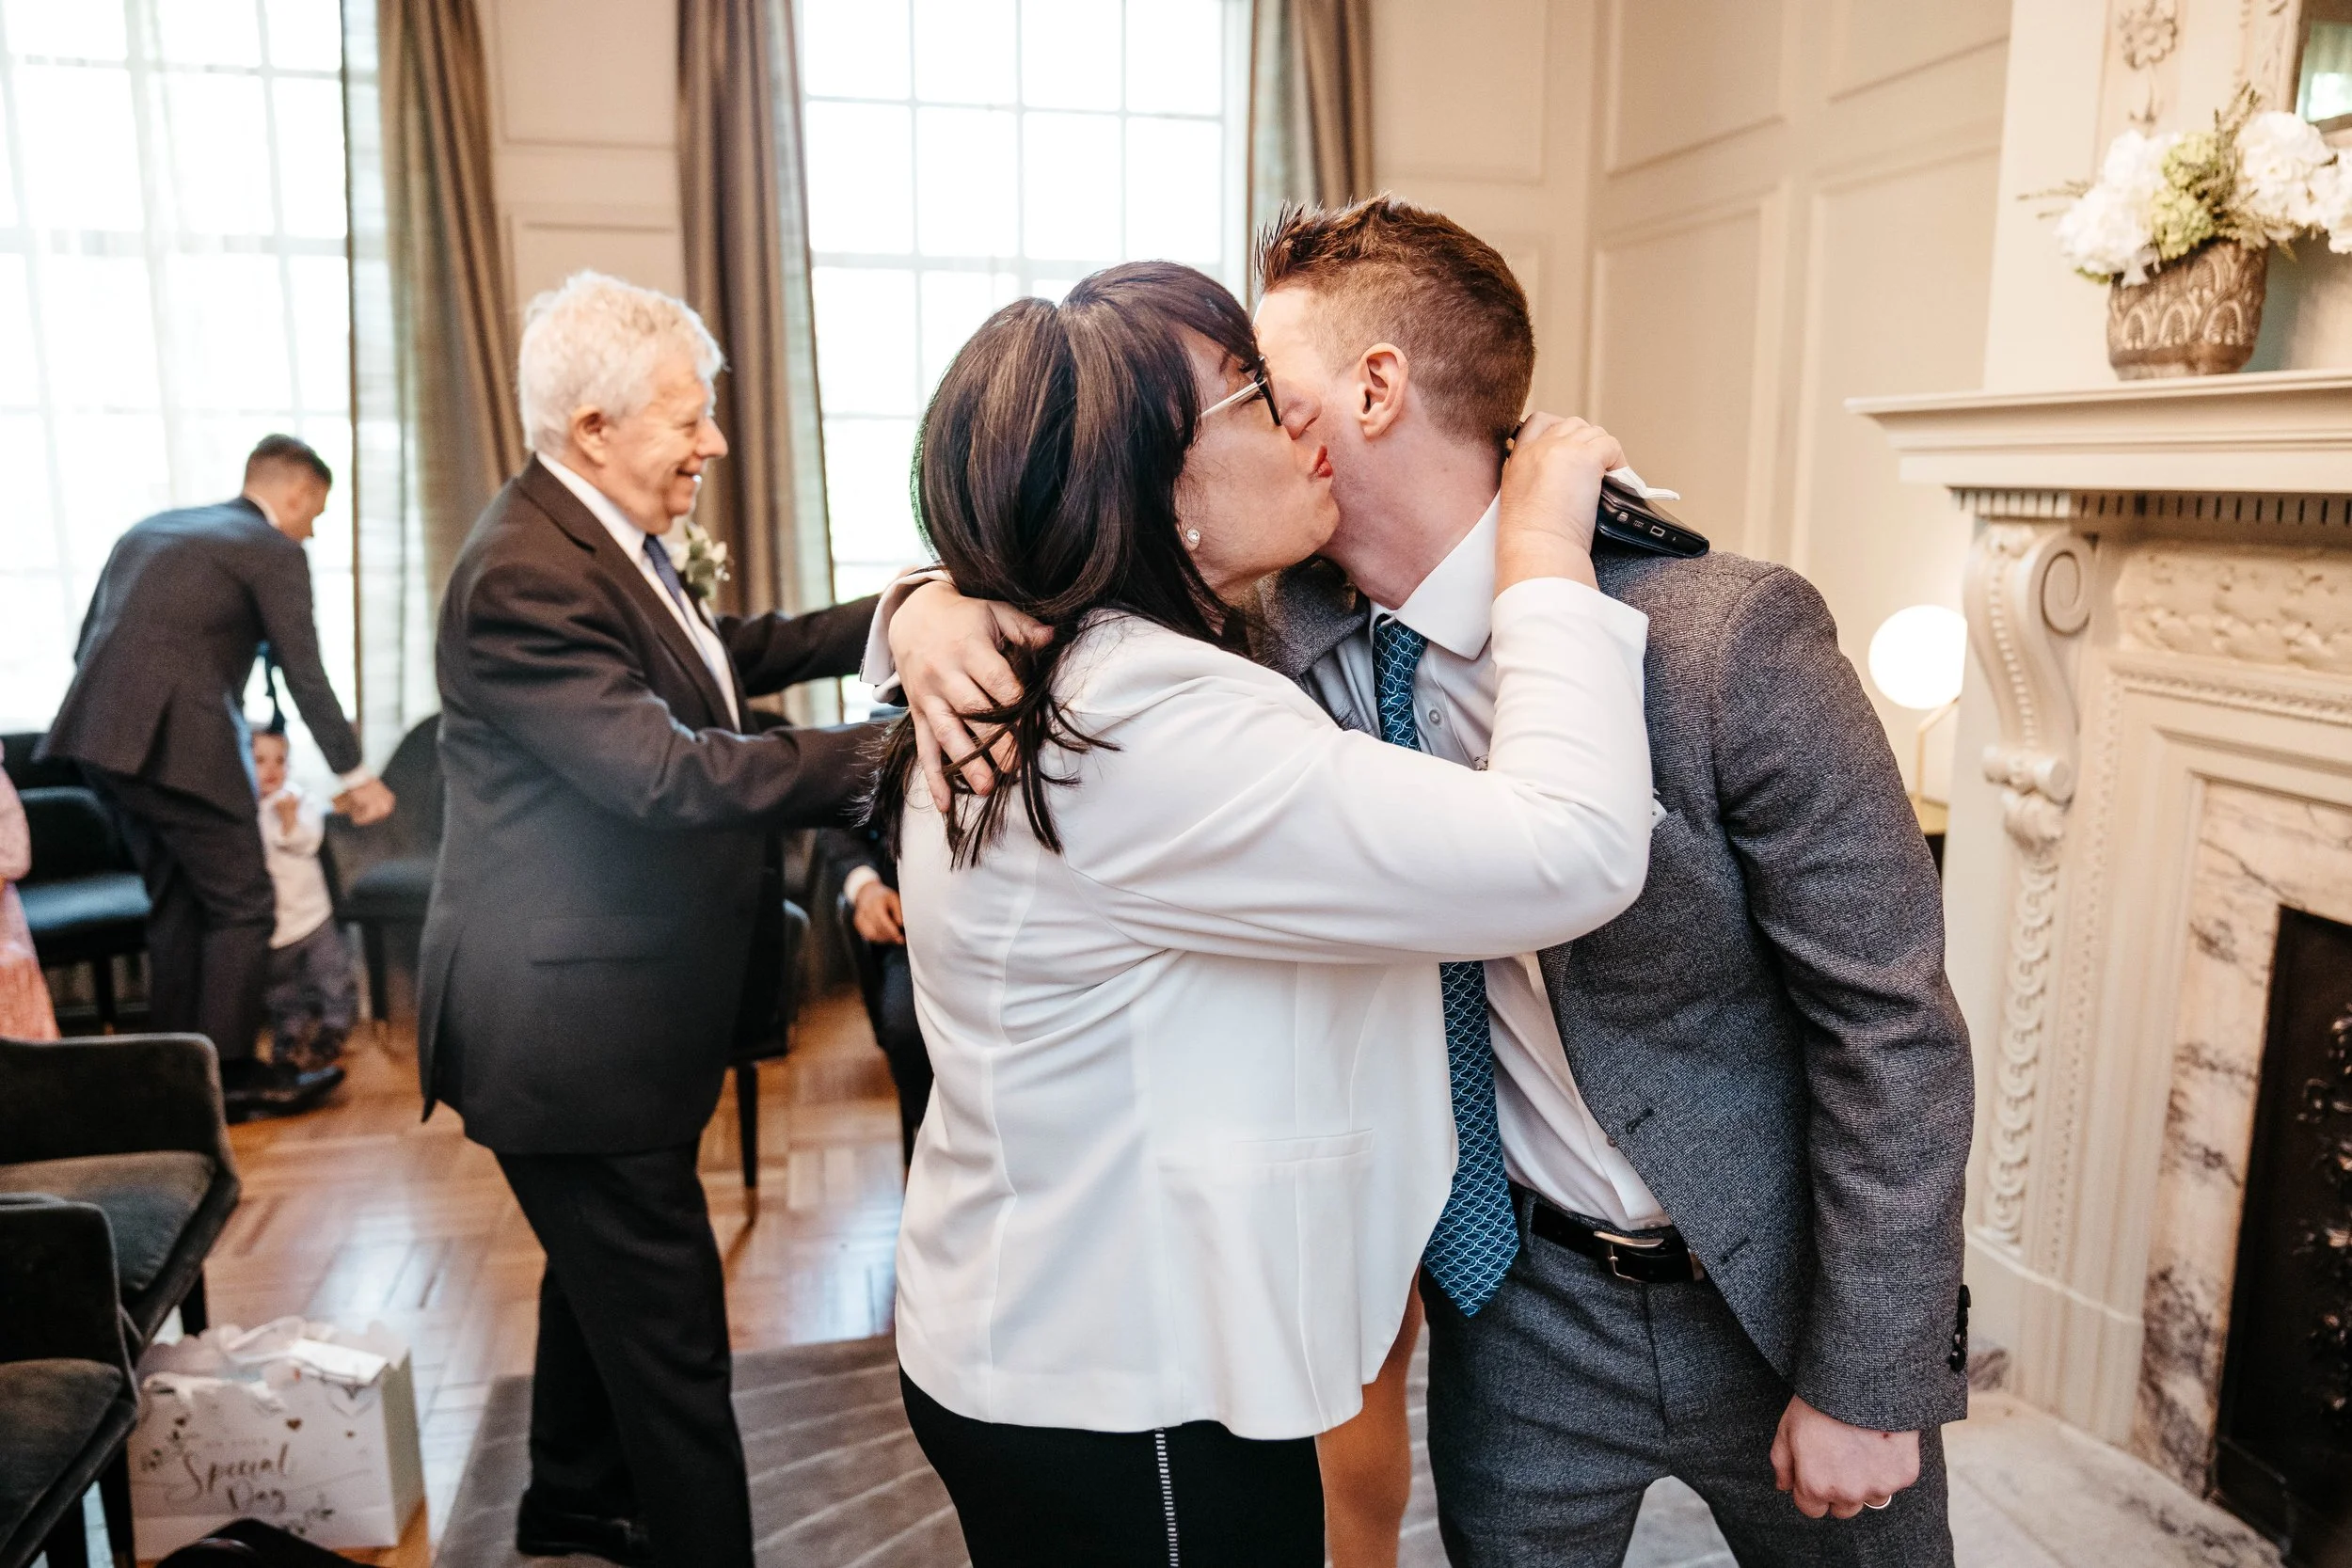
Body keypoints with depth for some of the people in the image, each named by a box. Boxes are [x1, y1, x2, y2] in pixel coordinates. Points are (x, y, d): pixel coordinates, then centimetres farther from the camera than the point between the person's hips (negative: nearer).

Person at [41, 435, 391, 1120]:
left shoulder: (150, 529, 22)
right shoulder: (274, 550, -2)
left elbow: (87, 644, 23)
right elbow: (306, 678, -5)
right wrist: (354, 775, 1)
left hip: (102, 736, 9)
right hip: (177, 744, -8)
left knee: (176, 902, 17)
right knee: (243, 907, 1)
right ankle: (232, 1075, 5)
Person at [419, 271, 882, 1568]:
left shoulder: (600, 538, 7)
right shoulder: (524, 578, -25)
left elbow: (723, 657, 15)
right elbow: (667, 773, -33)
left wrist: (890, 620, 3)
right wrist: (880, 758, -37)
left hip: (602, 1015, 11)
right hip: (571, 1034, -11)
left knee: (603, 1280, 27)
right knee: (670, 1337, -2)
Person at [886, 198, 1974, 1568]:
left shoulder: (1727, 633, -23)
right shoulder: (1289, 635, -11)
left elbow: (1893, 1023, -17)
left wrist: (1869, 1386, -12)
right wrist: (941, 600, -20)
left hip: (1782, 1291, -2)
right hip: (1523, 1299, 3)